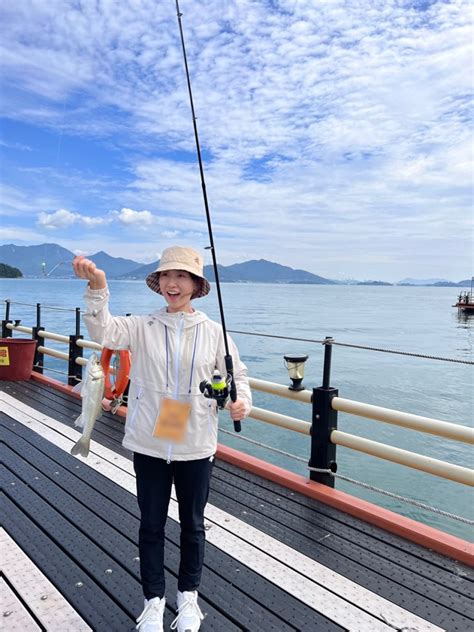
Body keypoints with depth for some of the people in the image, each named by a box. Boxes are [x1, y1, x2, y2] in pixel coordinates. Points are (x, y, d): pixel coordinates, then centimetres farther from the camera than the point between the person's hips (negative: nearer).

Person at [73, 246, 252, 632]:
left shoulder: (213, 332, -3)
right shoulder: (142, 328, -3)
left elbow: (237, 374, 4)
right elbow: (104, 331, -19)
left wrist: (241, 401, -17)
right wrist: (97, 288, -34)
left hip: (196, 447, 0)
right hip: (149, 445, 0)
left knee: (193, 524, 17)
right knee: (151, 525, 14)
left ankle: (188, 595, 42)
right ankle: (154, 599, 37)